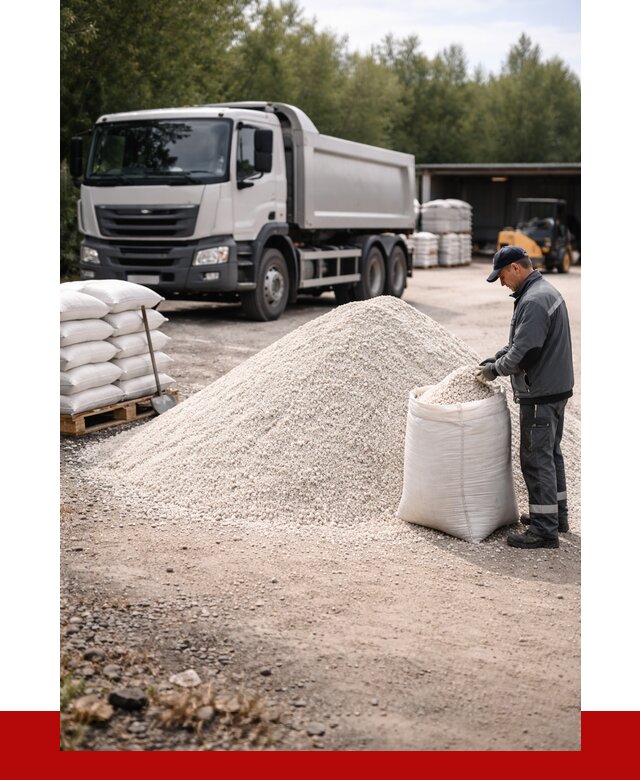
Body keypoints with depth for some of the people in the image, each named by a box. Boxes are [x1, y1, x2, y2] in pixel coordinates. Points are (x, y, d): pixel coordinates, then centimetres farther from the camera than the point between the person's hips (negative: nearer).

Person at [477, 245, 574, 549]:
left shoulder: (534, 301, -21)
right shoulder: (546, 291, 13)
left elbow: (521, 353, -24)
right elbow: (519, 341, 20)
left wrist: (494, 370, -8)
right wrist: (493, 359, 12)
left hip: (540, 394, -11)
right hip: (556, 388, 11)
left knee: (537, 458, -4)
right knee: (550, 453, 19)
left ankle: (544, 529, 1)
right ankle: (556, 515, 31)